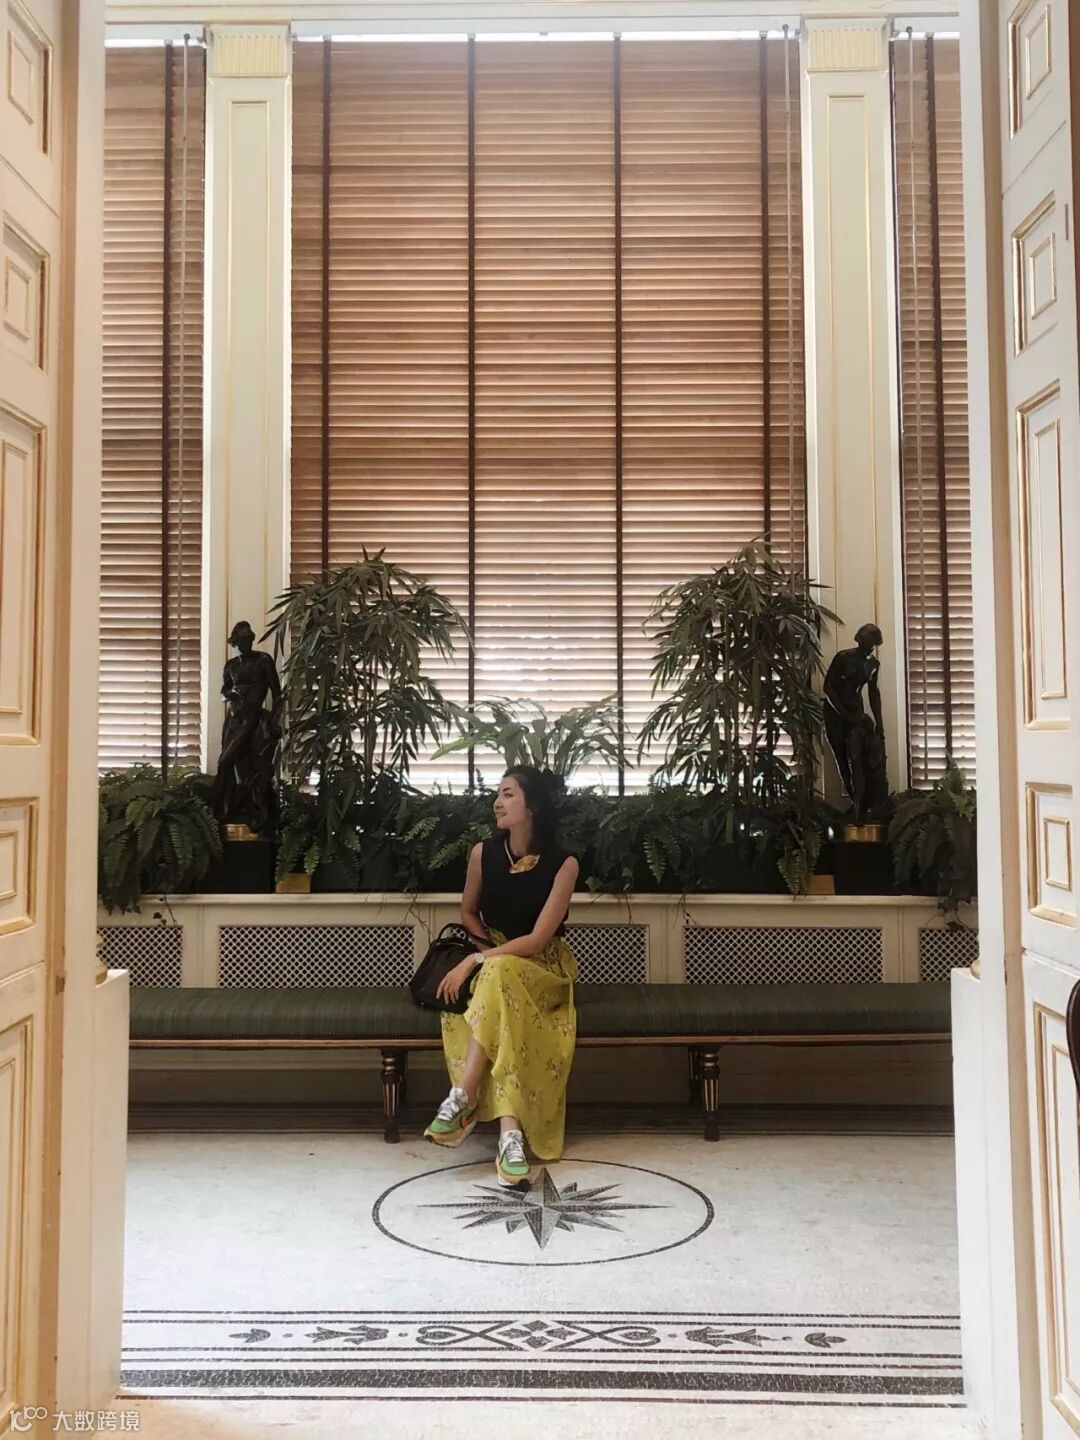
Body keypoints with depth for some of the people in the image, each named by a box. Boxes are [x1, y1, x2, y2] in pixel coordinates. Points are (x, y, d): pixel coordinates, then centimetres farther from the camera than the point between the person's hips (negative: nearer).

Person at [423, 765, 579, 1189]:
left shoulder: (563, 864, -13)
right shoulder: (484, 853, -2)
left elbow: (538, 939, -17)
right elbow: (468, 913, 12)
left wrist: (477, 961, -23)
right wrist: (487, 954, -5)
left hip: (543, 968, -3)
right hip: (493, 964, 3)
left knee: (499, 976, -37)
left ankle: (461, 1101, -38)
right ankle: (511, 1135, -39)